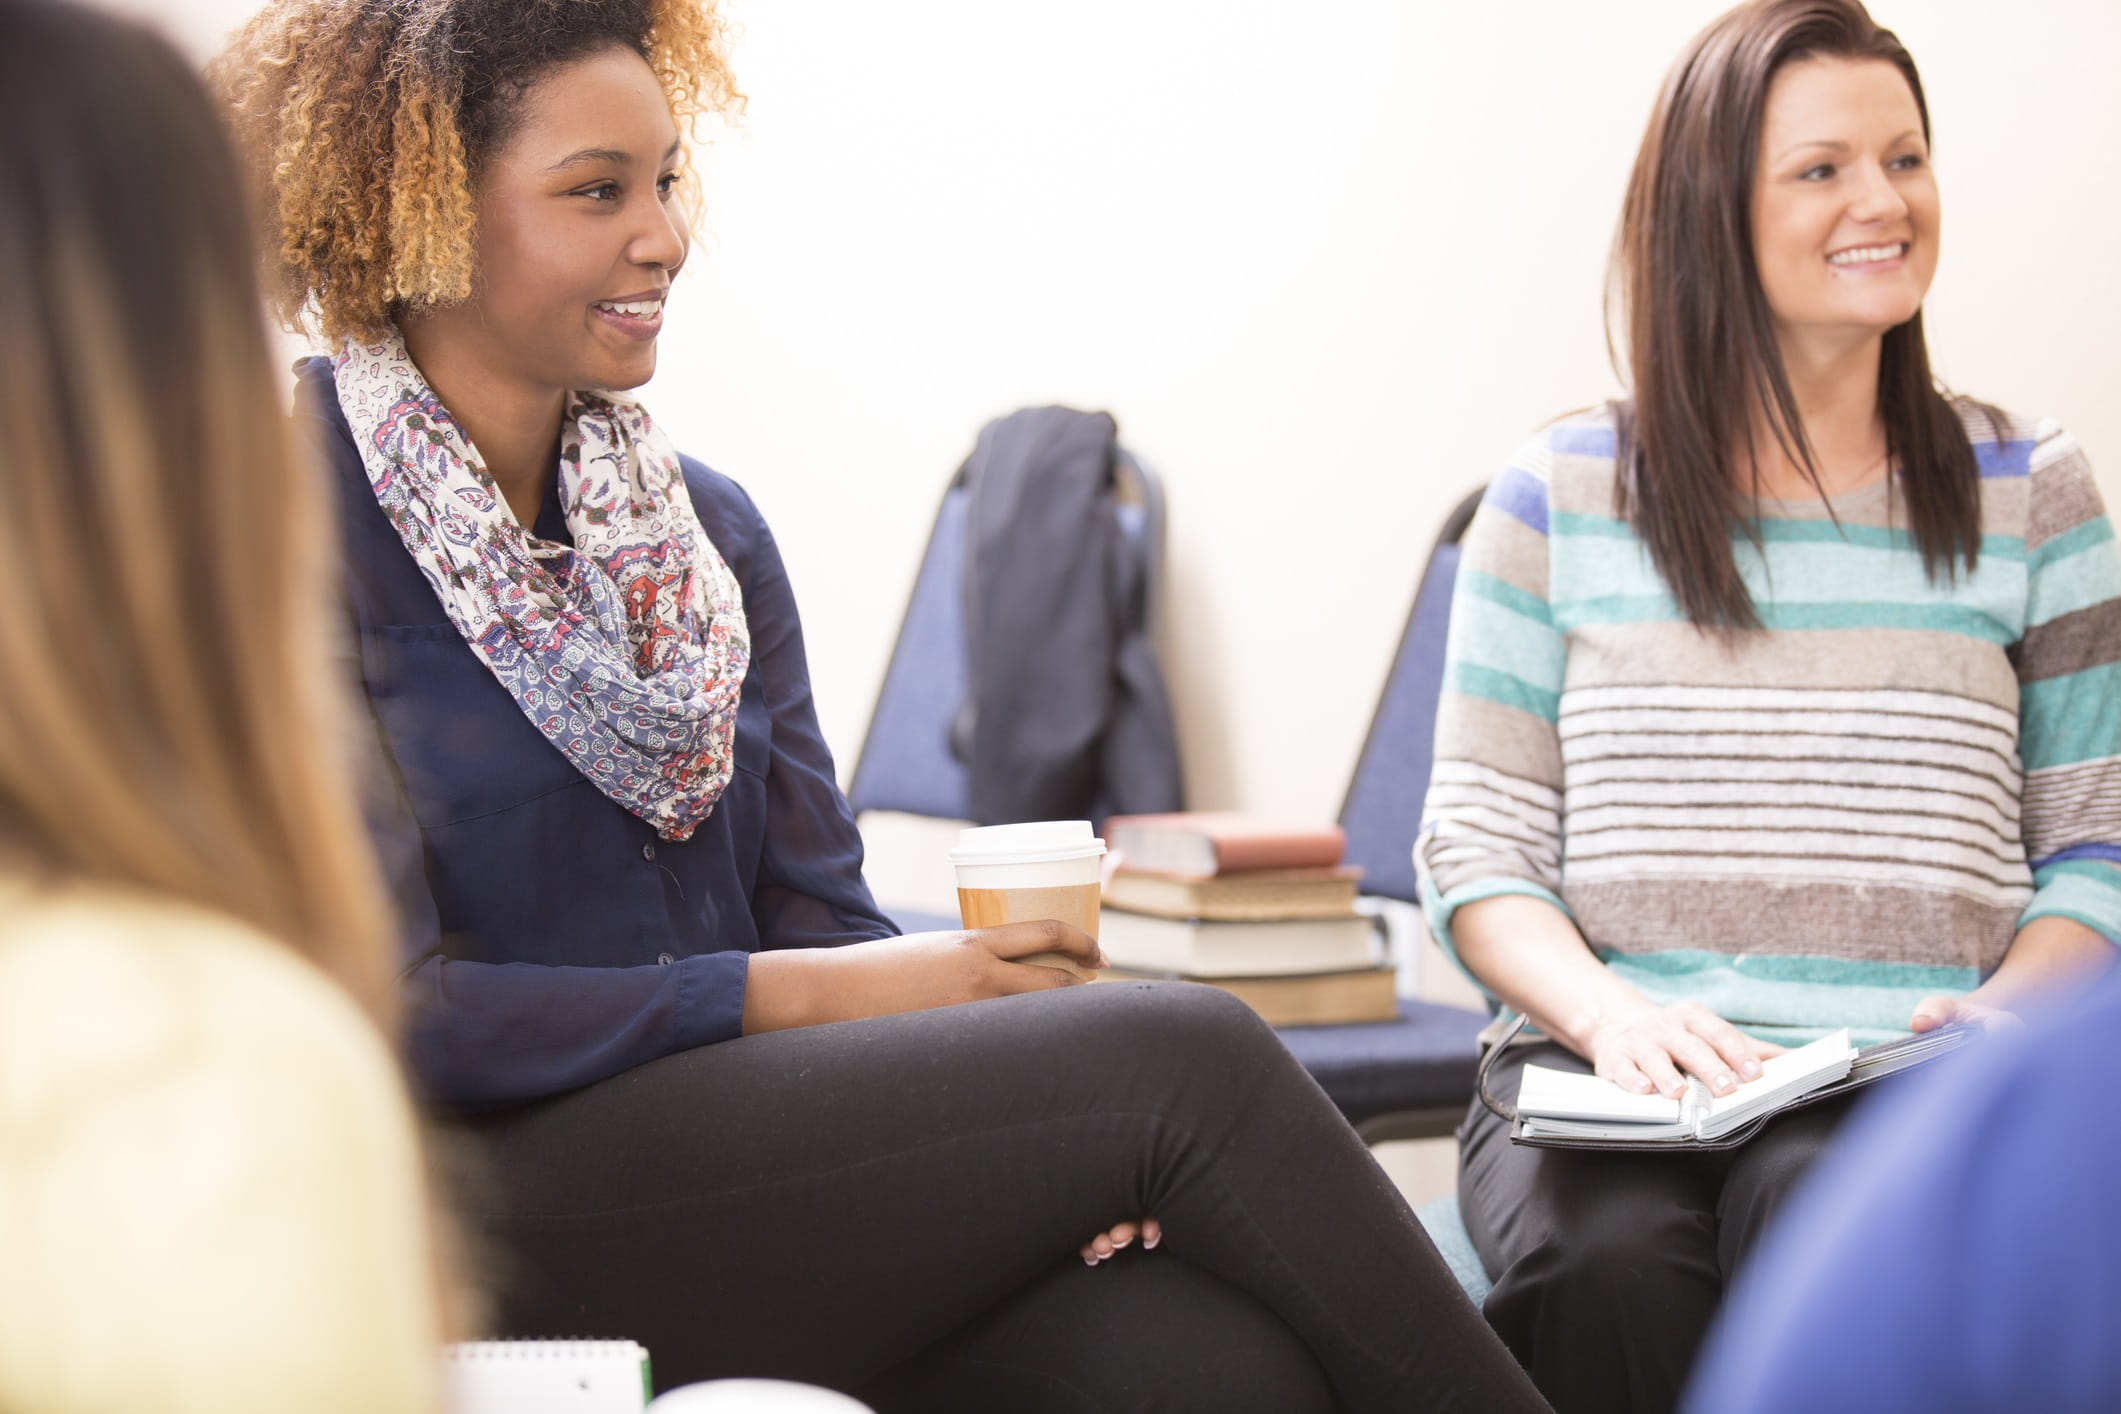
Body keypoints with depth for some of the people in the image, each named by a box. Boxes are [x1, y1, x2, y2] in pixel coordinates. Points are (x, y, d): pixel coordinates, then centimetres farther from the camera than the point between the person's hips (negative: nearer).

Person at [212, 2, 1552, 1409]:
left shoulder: (708, 527, 16)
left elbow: (821, 915, 10)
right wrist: (790, 997, -15)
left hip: (747, 1157, 6)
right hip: (493, 1210, -6)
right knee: (1182, 1056, -21)